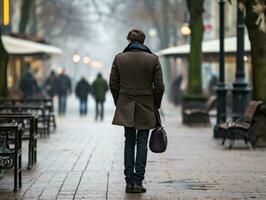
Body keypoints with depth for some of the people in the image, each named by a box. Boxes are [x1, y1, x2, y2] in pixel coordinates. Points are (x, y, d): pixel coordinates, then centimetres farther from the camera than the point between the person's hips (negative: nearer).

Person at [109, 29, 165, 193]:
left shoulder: (119, 58, -1)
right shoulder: (153, 59, -5)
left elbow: (113, 84, 2)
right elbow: (159, 86, -4)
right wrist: (156, 106, 8)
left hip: (126, 108, 1)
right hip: (146, 108, -1)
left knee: (129, 143, 8)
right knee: (142, 143, 3)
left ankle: (129, 181, 6)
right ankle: (138, 181, -1)